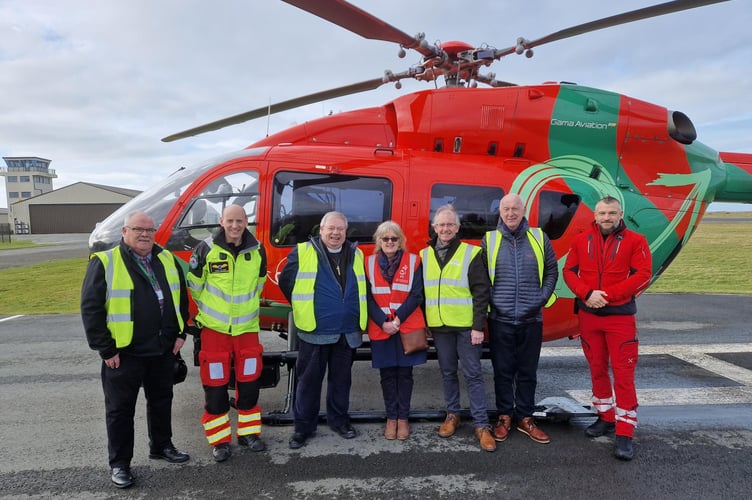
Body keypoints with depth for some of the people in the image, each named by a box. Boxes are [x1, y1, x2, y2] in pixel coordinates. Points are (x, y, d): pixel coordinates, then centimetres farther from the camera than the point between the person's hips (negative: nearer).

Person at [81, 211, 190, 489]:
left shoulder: (167, 259, 6)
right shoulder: (105, 263, -10)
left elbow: (181, 297, 13)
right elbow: (91, 308, -11)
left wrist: (180, 333, 7)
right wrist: (106, 349, -12)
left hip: (163, 350, 5)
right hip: (124, 353, -5)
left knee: (161, 401, 18)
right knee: (120, 409, 8)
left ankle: (161, 446, 36)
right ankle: (119, 463, 22)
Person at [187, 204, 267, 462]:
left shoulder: (257, 250, -2)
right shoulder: (206, 249, -11)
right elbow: (194, 283, 2)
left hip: (247, 327, 2)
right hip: (214, 328, -2)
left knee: (250, 383, 9)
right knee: (215, 386, 5)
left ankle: (248, 432, 26)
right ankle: (219, 440, 18)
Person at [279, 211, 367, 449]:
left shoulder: (356, 255, 7)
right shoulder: (303, 253, -5)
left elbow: (363, 289, 18)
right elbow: (285, 281, 2)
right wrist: (303, 308, 7)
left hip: (347, 333, 4)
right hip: (314, 331, -3)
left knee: (341, 379, 15)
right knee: (309, 380, 6)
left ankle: (339, 420, 31)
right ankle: (303, 426, 20)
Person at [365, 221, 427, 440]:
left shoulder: (413, 261, 1)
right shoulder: (369, 263, 4)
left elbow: (416, 295, -4)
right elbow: (368, 298, 1)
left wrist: (398, 318, -14)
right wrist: (383, 322, -11)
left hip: (408, 327, -1)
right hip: (380, 329, 1)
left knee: (404, 372, 6)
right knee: (387, 373, 8)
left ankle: (403, 418, 20)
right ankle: (391, 418, 22)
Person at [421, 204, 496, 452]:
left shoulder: (471, 253, -4)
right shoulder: (424, 255, 8)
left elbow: (481, 291, -7)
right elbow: (420, 292, 13)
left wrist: (479, 326, -12)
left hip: (466, 326, -4)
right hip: (439, 326, 4)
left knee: (473, 374, 1)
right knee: (448, 373, 14)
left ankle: (481, 424, 9)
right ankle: (452, 414, 30)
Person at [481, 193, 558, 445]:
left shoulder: (539, 238, 4)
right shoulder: (489, 240, 0)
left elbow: (552, 271, 10)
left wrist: (542, 298, 0)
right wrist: (489, 301, -4)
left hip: (531, 319, 1)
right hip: (500, 319, -1)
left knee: (528, 372, 11)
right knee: (502, 372, 9)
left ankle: (525, 418, 25)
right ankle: (504, 417, 23)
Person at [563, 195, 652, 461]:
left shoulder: (635, 241, -3)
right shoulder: (581, 240, 5)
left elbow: (643, 275, -11)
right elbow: (569, 271, 1)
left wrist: (608, 295, -18)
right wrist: (587, 294, -16)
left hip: (620, 317, -3)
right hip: (588, 315, 4)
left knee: (623, 373, -4)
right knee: (597, 369, 13)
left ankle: (625, 433, 2)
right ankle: (606, 418, 30)